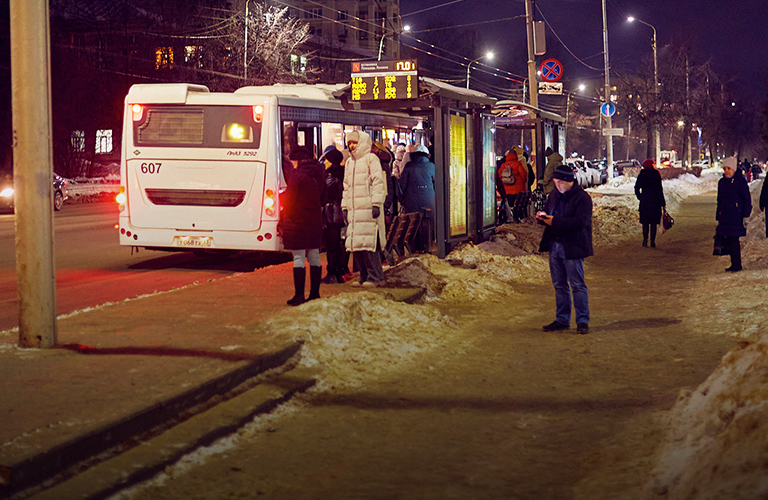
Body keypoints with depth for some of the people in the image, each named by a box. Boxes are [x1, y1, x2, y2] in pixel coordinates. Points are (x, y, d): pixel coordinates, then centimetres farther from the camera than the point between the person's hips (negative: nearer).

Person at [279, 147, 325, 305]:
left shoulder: (297, 175, -16)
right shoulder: (319, 174, 8)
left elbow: (288, 200, -14)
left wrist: (281, 195, 3)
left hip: (297, 221, -7)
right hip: (315, 220, 7)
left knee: (298, 258, -5)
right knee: (314, 257, 12)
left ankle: (299, 295, -6)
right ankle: (315, 293, 15)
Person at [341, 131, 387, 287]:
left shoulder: (371, 158, -1)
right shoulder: (349, 162, 21)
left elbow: (378, 182, -8)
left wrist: (376, 204, -15)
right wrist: (345, 206, 18)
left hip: (368, 208, -7)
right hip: (353, 209, 7)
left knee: (367, 243, -12)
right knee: (354, 244, 4)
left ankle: (374, 277, -8)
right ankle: (364, 276, 11)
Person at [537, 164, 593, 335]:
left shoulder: (582, 198, -12)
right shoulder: (555, 195, 13)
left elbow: (580, 221, -23)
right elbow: (548, 211, 24)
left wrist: (555, 222, -25)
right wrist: (542, 216, -1)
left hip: (572, 247, -8)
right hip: (554, 245, 8)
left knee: (577, 285, -4)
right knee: (559, 285, 13)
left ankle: (582, 321, 2)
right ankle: (562, 320, 22)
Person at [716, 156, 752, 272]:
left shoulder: (740, 181, -5)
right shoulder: (721, 182, 15)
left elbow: (747, 200, -4)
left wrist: (745, 216, -10)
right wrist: (718, 217, 21)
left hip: (736, 216, -6)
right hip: (724, 217, 6)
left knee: (733, 240, -10)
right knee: (728, 240, 5)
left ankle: (737, 265, -4)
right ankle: (734, 264, 13)